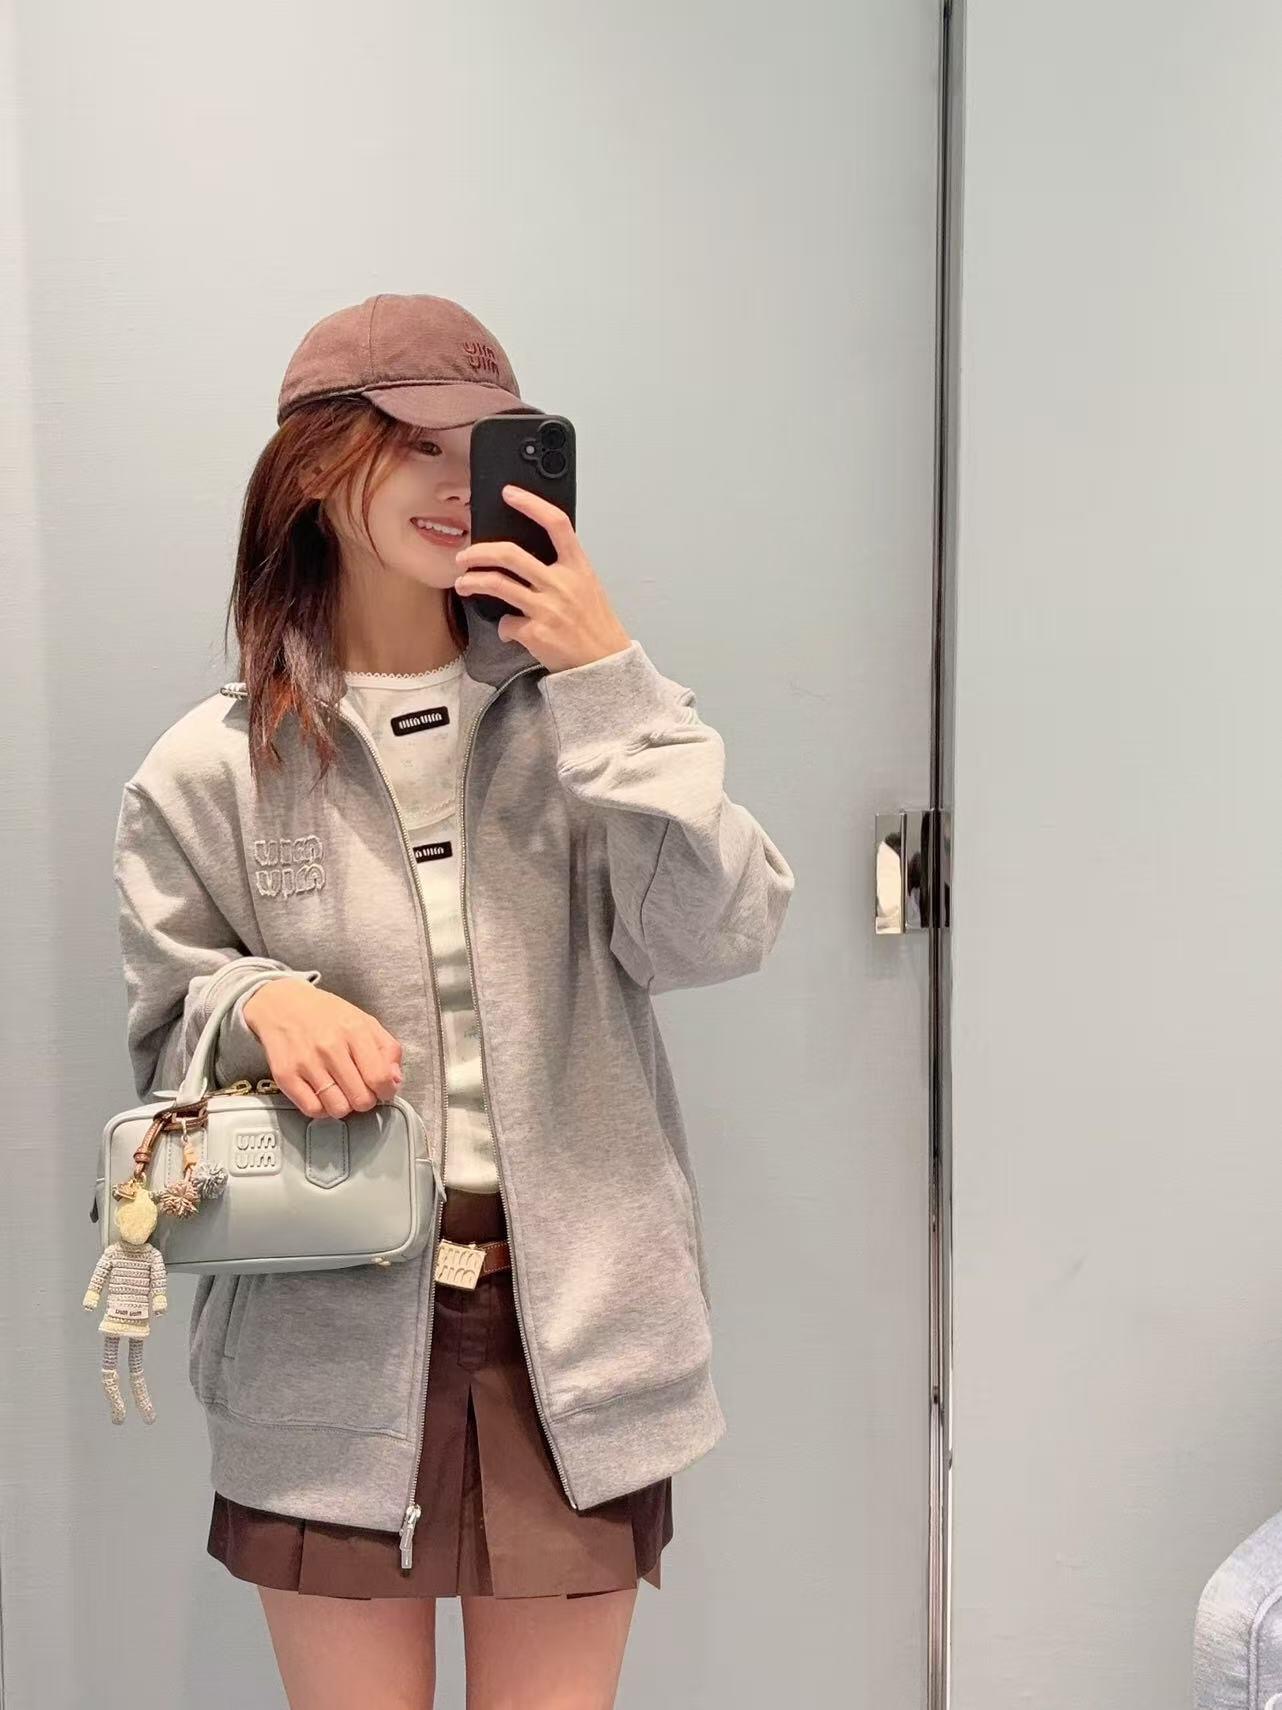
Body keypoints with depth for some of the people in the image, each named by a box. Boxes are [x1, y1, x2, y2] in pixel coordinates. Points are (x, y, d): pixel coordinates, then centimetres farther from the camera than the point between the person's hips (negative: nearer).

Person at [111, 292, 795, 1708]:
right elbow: (165, 1035, 6)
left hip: (570, 1324, 1)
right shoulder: (213, 769, -1)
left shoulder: (580, 710, 1)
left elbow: (719, 936, -11)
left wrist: (608, 681, -16)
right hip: (329, 1337, 0)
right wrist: (260, 1001, -17)